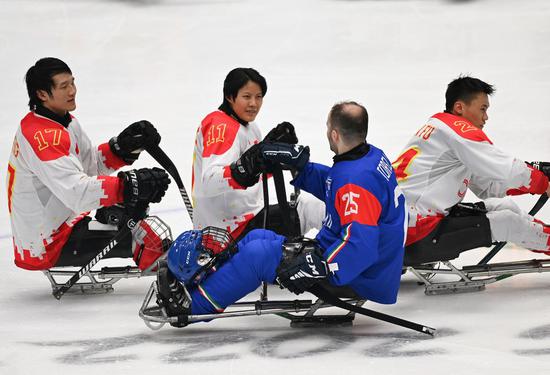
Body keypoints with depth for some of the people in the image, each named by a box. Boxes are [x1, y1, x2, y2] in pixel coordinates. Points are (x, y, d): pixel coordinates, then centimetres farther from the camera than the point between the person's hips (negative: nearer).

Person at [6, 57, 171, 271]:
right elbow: (77, 192, -34)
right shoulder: (41, 136, -25)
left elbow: (91, 165, 14)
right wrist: (133, 185, -36)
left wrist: (124, 146, -4)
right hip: (45, 248, -11)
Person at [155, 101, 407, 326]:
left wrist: (319, 268, -38)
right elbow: (331, 185, 23)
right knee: (257, 238, 13)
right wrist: (299, 165, 11)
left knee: (258, 254, -17)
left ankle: (194, 302, -6)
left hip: (357, 279, -11)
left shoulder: (357, 180, -28)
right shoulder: (371, 156, 5)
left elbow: (361, 244, -36)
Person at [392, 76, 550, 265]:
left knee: (503, 206, 13)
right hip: (417, 239, -10)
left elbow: (487, 187, 18)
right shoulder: (459, 129, -11)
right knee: (508, 221, -2)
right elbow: (508, 171, -14)